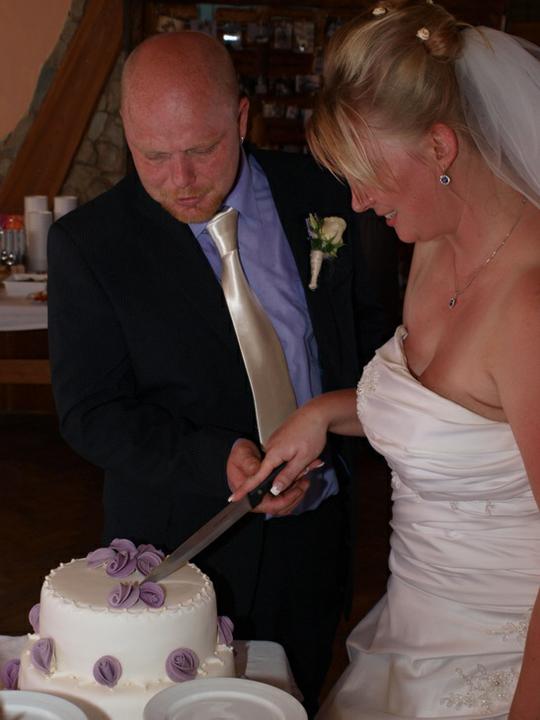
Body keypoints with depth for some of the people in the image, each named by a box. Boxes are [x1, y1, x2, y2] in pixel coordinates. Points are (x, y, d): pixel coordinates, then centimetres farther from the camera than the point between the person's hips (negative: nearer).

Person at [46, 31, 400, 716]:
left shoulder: (321, 193, -5)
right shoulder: (88, 242, -13)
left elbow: (373, 325, 10)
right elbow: (90, 414, -14)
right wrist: (220, 461, -26)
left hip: (315, 531, 3)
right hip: (184, 547, -3)